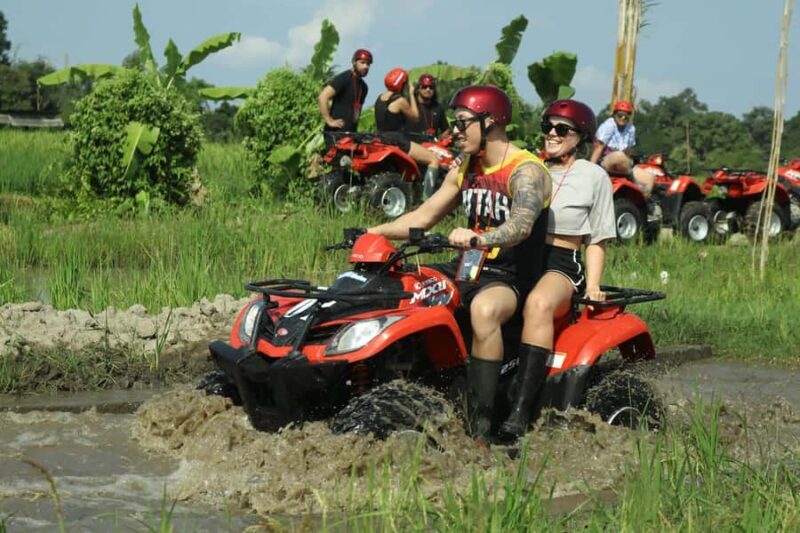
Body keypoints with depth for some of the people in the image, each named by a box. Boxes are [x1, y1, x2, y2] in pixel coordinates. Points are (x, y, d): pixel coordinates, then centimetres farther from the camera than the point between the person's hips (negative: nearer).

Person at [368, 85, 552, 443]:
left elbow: (521, 225, -31)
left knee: (484, 309, -41)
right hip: (469, 268, 8)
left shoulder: (526, 171, -12)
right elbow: (423, 217, 17)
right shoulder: (465, 169, 14)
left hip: (511, 277, -8)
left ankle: (479, 430, -42)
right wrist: (373, 232, 3)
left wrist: (477, 238, -49)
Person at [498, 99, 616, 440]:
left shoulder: (593, 176, 12)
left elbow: (597, 240, 11)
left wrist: (592, 286, -2)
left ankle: (521, 412, -47)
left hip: (562, 263, -5)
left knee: (538, 303, -39)